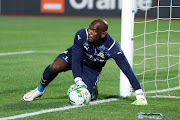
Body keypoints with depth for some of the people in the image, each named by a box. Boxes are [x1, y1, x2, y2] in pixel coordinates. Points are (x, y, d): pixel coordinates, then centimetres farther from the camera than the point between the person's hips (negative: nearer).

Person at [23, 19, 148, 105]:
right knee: (55, 67, -30)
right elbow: (76, 60, -25)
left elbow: (128, 70, -31)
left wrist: (139, 95, -32)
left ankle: (93, 88, 20)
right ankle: (40, 90, 0)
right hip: (75, 55, 0)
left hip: (93, 68, 0)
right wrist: (78, 81, -37)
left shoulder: (113, 48, -36)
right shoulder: (81, 35, -33)